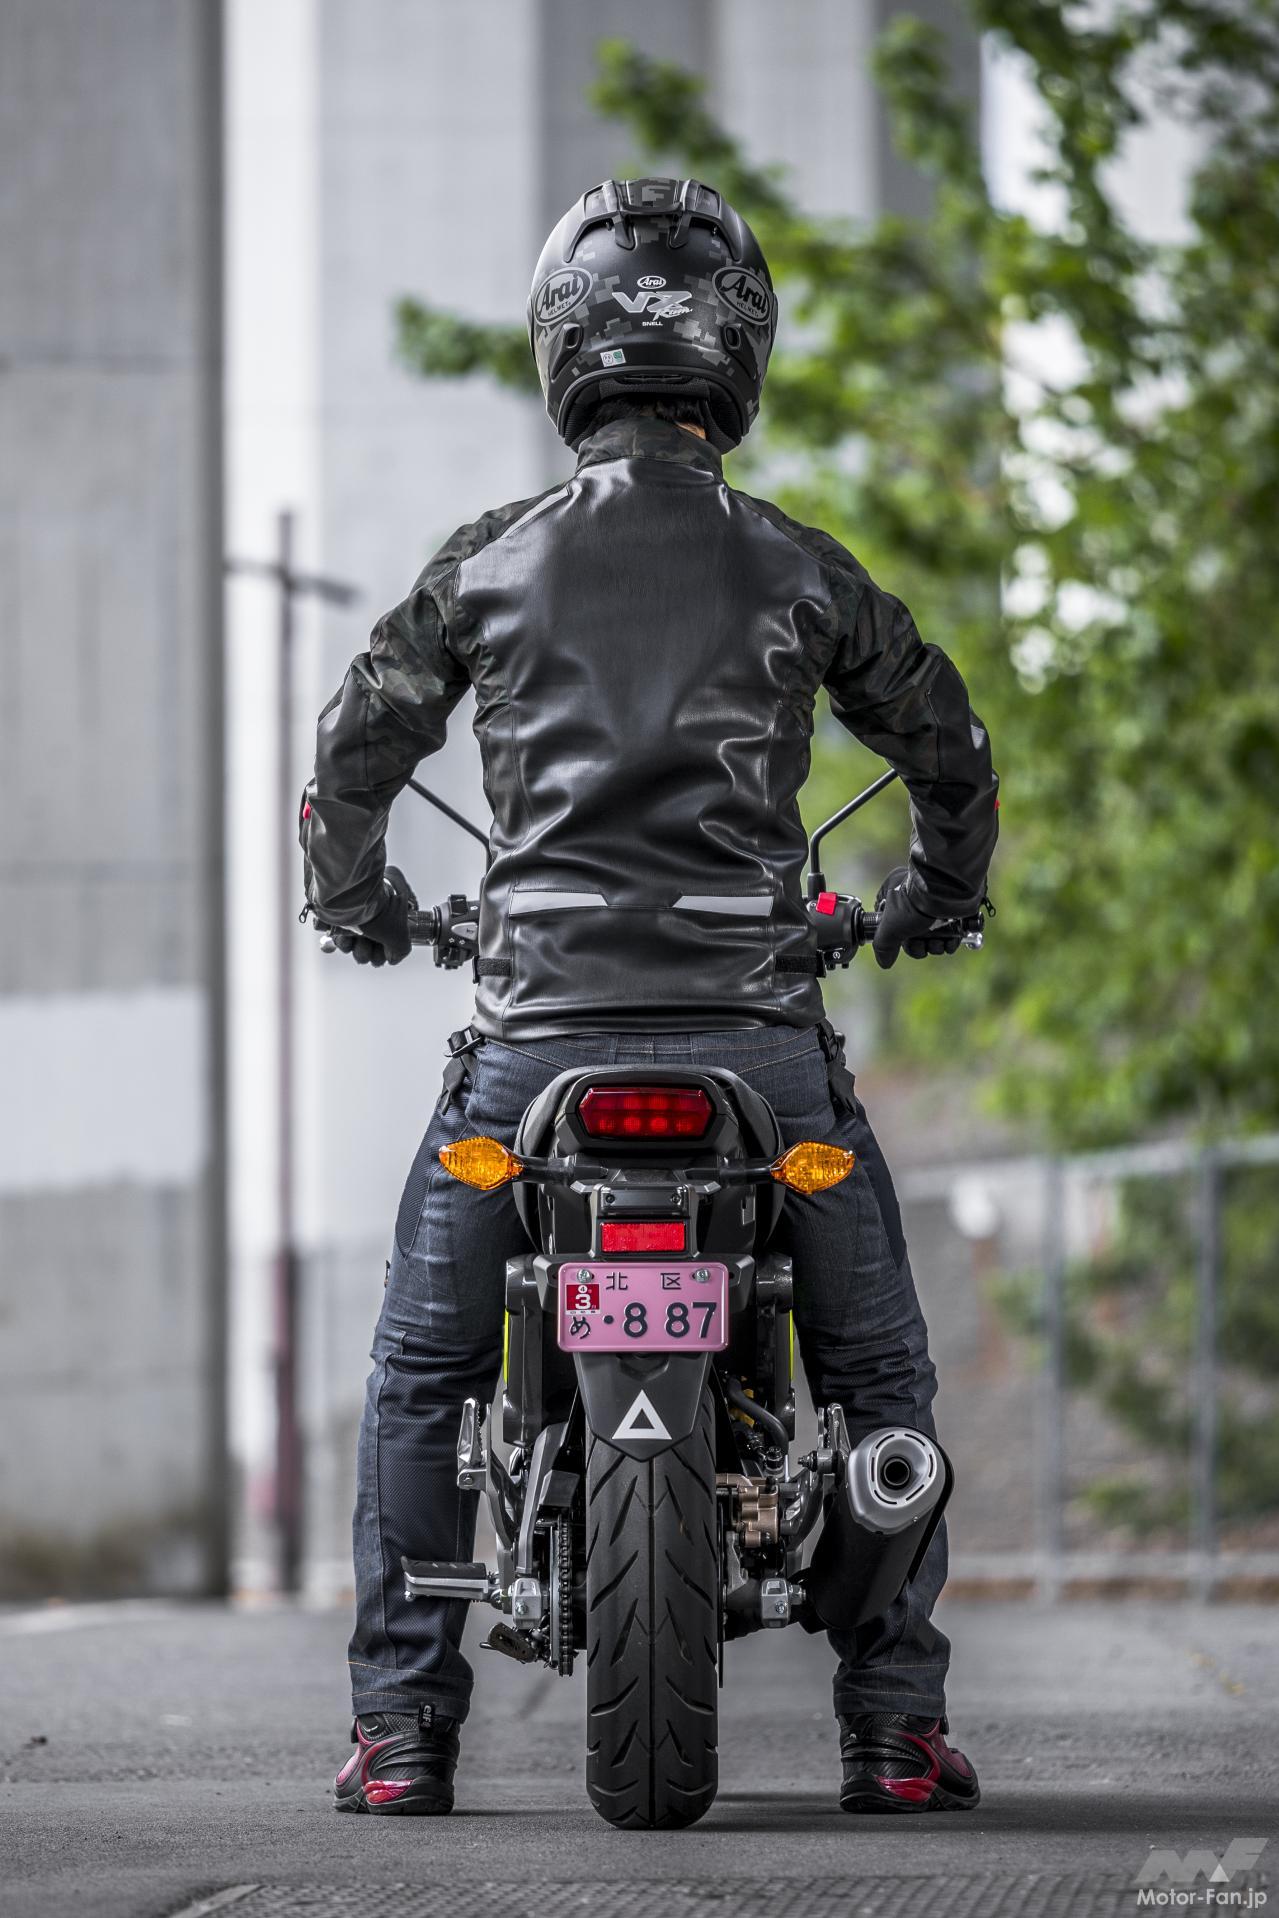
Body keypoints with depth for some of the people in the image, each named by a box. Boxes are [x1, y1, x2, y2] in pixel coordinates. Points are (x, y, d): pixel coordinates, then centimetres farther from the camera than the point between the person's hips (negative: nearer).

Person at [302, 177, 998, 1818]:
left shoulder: (491, 564, 4)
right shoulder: (795, 570, 4)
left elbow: (353, 750, 11)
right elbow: (948, 744, 15)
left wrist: (361, 907, 30)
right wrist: (937, 893, 35)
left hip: (538, 1027, 0)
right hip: (753, 1026, 0)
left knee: (419, 1376, 13)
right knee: (877, 1372, 13)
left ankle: (399, 1728, 7)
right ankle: (897, 1725, 7)